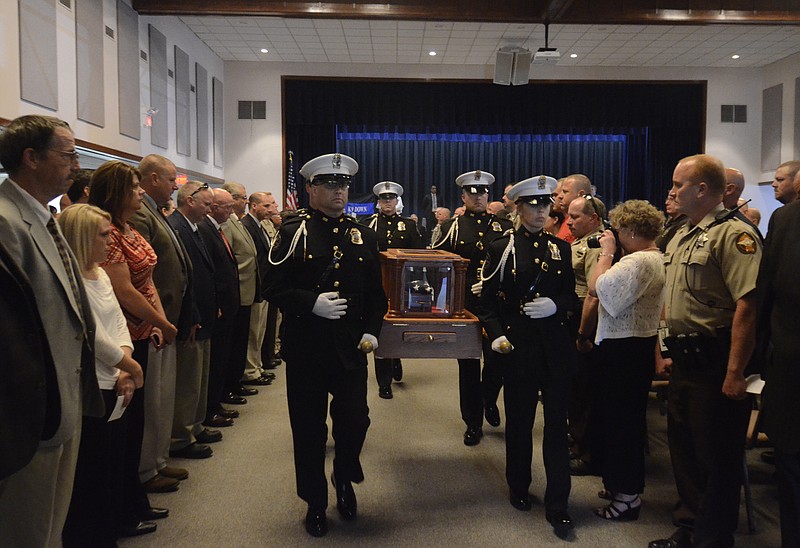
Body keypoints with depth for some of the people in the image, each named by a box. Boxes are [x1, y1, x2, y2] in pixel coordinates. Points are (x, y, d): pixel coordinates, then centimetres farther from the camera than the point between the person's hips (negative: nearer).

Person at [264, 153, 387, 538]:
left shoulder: (363, 236, 8)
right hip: (306, 350, -2)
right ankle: (315, 503, 30)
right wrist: (312, 303, -21)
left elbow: (376, 293, 12)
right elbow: (274, 288, -6)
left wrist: (372, 330, -1)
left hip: (351, 348, 2)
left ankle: (345, 479, 33)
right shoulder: (294, 232, -2)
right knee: (309, 430, 9)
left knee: (354, 420, 0)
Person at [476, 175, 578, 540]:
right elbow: (487, 301, -1)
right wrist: (495, 333, -15)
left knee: (557, 423, 3)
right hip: (518, 346, -2)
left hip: (556, 346, 2)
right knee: (519, 420, 12)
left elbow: (572, 297, 11)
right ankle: (518, 488, 33)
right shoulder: (500, 249, 0)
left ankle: (557, 506, 13)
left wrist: (556, 305, -10)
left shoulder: (561, 248, 9)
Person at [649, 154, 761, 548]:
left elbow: (748, 305, -23)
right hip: (683, 363, 9)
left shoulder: (733, 235, -15)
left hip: (714, 366, -9)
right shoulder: (680, 238, 13)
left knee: (717, 460, 5)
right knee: (684, 450, 19)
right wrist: (667, 351, 17)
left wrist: (735, 372, -25)